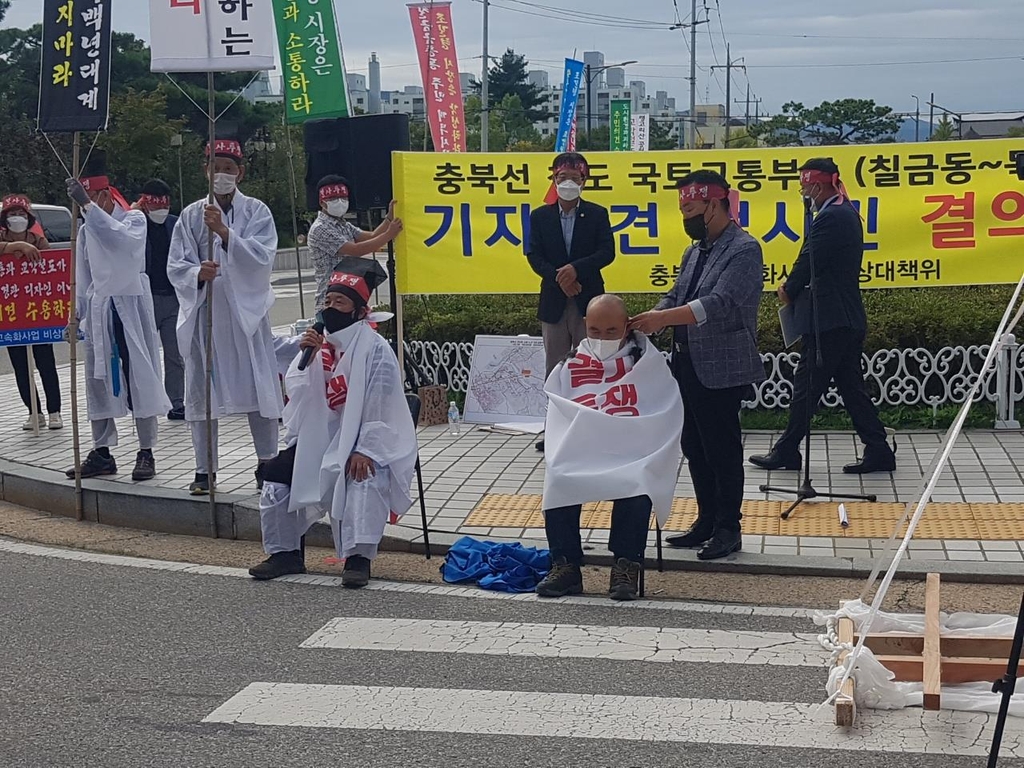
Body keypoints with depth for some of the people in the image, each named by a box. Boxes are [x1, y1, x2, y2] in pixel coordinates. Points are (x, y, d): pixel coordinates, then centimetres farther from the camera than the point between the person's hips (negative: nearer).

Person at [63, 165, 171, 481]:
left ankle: (146, 453, 2)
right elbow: (83, 275, 14)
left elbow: (122, 237, -29)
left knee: (140, 377, -3)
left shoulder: (134, 218, -5)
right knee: (98, 379, 6)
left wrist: (88, 205, -33)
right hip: (99, 309, 5)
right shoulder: (86, 229, 10)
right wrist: (78, 314, 11)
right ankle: (101, 452, 13)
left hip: (130, 307, -5)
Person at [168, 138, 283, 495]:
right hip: (203, 311, 2)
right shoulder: (191, 215, 7)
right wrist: (197, 273, -18)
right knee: (201, 390, 4)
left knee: (259, 387, 1)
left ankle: (267, 464, 14)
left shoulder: (256, 211, 3)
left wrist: (224, 232, -23)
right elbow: (175, 266, 4)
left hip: (246, 311, -1)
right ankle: (204, 470, 13)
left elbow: (262, 257, -12)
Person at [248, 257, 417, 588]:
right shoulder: (316, 341, 6)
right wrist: (306, 359, -19)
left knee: (363, 478, -35)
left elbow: (381, 406, -17)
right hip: (319, 437, 6)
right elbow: (295, 391, -2)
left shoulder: (375, 348, -13)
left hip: (364, 440, -6)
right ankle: (285, 552, 9)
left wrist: (365, 451, -24)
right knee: (278, 474, -6)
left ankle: (358, 558, -26)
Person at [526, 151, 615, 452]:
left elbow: (607, 252, -6)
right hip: (553, 301, 2)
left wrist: (576, 269, -20)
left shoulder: (597, 214, 2)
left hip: (588, 301, -2)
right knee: (554, 368, 7)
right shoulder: (540, 216, 6)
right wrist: (559, 278, -16)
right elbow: (534, 255, -1)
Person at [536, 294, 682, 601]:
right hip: (580, 454, 2)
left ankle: (626, 566, -23)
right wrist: (560, 452, -8)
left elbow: (667, 418, 3)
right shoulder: (569, 365, 16)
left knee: (636, 484, -35)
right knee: (557, 481, -29)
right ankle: (565, 564, -19)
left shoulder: (648, 361, 11)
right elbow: (555, 419, 11)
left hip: (634, 454, -2)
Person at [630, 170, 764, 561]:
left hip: (721, 369, -9)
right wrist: (648, 321, -6)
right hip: (688, 364, 9)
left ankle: (728, 529, 10)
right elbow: (676, 296, 14)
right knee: (695, 448, 14)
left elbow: (719, 304, -25)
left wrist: (662, 318, -31)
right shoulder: (695, 251, 15)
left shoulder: (744, 250, -13)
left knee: (722, 450, 0)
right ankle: (706, 521, 25)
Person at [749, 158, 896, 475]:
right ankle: (878, 450, 10)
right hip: (849, 318, 10)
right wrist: (795, 288, 8)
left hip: (828, 319, -10)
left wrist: (788, 291, 2)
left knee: (806, 386, -1)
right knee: (851, 386, 11)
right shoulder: (847, 212, 16)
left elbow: (809, 262, -16)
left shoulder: (830, 217, -17)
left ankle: (786, 451, 8)